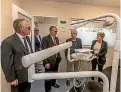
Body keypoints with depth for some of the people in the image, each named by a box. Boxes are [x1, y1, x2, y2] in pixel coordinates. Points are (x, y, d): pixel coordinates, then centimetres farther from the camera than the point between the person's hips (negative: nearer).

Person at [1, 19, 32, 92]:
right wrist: (11, 79, -15)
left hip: (29, 75, 7)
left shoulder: (27, 38, 3)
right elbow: (6, 63, -19)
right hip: (19, 78, -7)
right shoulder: (8, 42, -22)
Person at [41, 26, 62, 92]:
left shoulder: (57, 38, 9)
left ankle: (53, 83, 50)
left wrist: (59, 57, 10)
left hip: (56, 60, 7)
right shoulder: (45, 39, -15)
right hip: (49, 61, -7)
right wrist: (46, 62, -23)